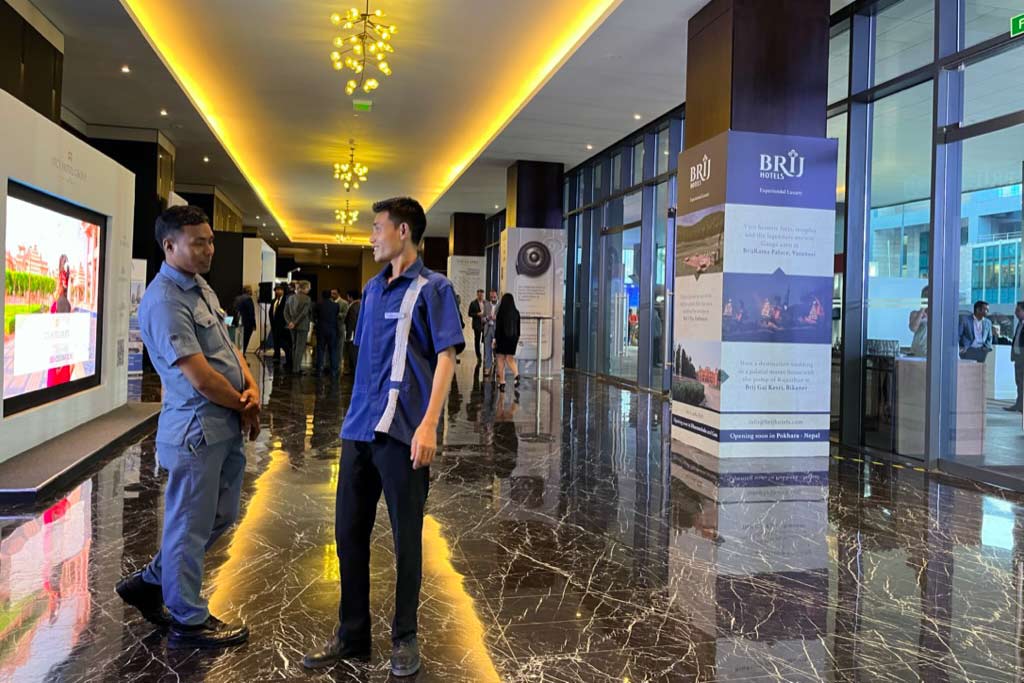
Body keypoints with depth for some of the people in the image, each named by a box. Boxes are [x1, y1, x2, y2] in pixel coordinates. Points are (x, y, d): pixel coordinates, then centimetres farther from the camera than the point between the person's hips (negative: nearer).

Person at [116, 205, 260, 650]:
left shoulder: (201, 287, 11)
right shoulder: (164, 301, -20)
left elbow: (228, 346, 17)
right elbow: (201, 378, -23)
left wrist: (251, 388, -1)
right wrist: (243, 407, -7)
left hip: (227, 426, 10)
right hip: (198, 429, -10)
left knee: (221, 517, 21)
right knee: (190, 526, 6)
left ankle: (150, 583, 37)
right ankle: (189, 622, 23)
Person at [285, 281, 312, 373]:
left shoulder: (290, 298, 9)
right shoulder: (306, 298, -11)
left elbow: (286, 312, 5)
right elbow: (304, 313, -18)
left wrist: (290, 322, -2)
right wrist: (295, 323, -13)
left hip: (293, 326, 7)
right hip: (302, 326, -6)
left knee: (294, 346, 15)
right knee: (300, 347, -2)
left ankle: (295, 367, 19)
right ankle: (296, 368, -2)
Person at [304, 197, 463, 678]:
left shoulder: (432, 288, -5)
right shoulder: (372, 289, 15)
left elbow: (445, 358, -11)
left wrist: (428, 424, -21)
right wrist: (355, 415, 17)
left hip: (402, 432, -7)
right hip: (359, 429, 7)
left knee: (406, 538, 7)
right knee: (349, 532, 12)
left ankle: (405, 637, 24)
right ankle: (352, 635, 28)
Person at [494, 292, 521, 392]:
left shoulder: (501, 312, -11)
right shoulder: (516, 312, 2)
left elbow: (498, 327, -12)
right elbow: (518, 327, 9)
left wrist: (495, 339, -5)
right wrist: (517, 338, 19)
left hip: (502, 337, -4)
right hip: (513, 338, 4)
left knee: (501, 360, 6)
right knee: (510, 359, 12)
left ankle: (502, 382, 7)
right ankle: (516, 374, -15)